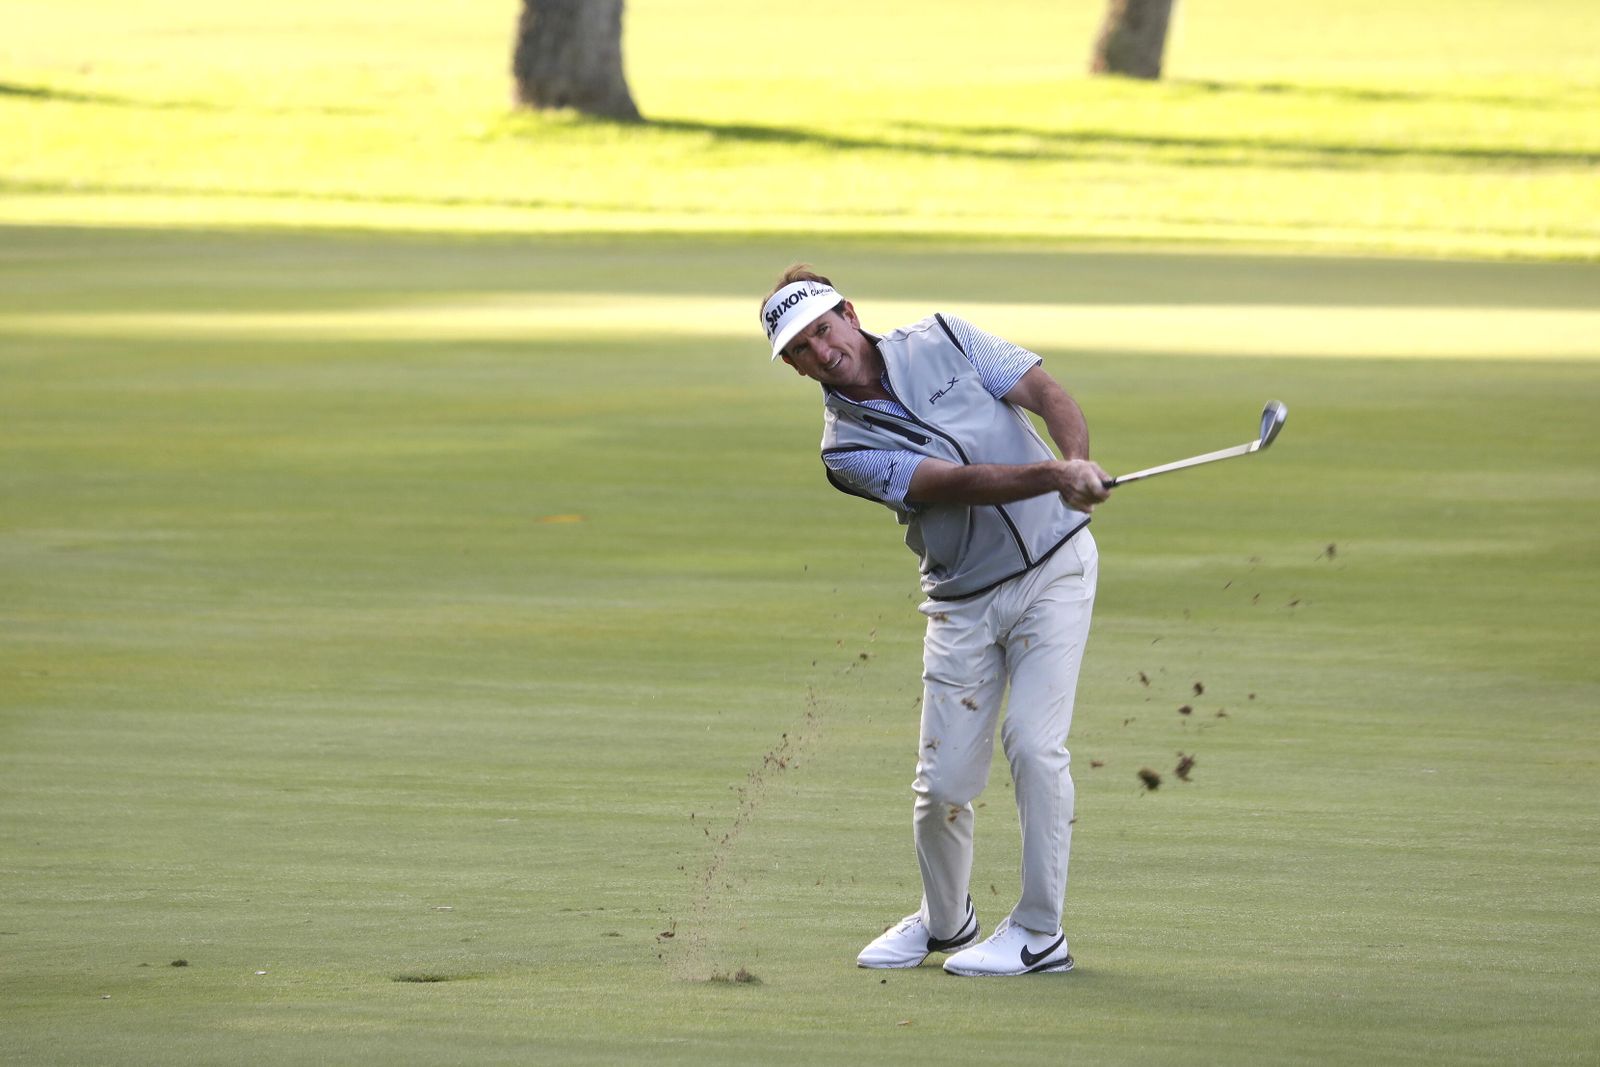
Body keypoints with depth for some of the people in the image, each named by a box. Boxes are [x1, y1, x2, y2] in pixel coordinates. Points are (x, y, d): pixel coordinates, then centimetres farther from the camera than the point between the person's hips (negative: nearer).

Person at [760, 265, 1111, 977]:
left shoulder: (943, 341, -2)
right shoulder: (847, 449, -7)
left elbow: (1048, 396, -7)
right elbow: (957, 482, -21)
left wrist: (1078, 464, -28)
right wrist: (1051, 474, -35)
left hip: (1053, 564, -1)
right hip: (964, 602, 1)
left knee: (1033, 741, -15)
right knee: (944, 778, -2)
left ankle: (1039, 933, -6)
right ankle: (944, 922, 25)